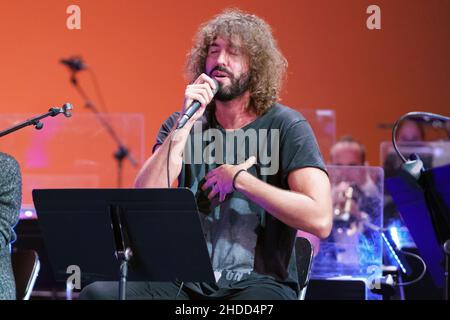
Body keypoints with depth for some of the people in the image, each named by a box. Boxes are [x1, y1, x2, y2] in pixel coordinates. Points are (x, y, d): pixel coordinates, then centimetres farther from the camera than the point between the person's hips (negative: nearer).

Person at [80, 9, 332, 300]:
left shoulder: (284, 126, -1)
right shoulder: (182, 124, 10)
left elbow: (320, 219, -14)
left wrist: (238, 179, -10)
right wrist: (187, 122, -10)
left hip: (258, 283, -4)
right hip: (187, 282, 4)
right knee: (98, 293, -21)